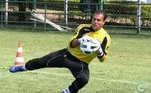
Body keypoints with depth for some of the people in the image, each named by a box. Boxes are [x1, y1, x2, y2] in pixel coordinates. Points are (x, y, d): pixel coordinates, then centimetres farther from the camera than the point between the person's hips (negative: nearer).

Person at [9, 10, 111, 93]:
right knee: (42, 62, 7)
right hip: (68, 54, 2)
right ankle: (24, 67, 38)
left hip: (81, 63, -2)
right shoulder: (83, 28, -11)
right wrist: (80, 40, -40)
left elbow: (102, 58, -13)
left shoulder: (105, 37, -15)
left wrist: (99, 51, -35)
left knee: (84, 79, -32)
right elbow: (71, 43, -19)